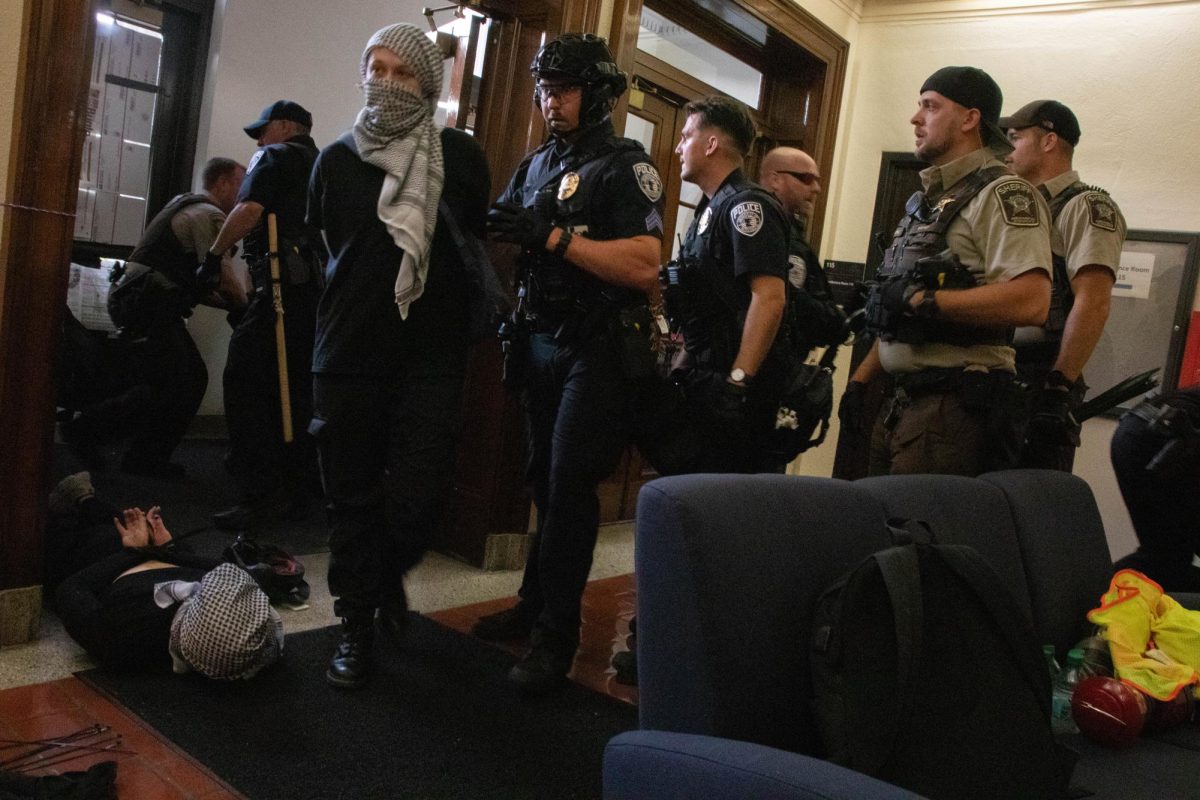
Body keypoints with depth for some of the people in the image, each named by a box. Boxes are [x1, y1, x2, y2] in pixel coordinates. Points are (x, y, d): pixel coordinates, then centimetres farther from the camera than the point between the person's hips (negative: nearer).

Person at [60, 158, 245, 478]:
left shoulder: (189, 207, 22)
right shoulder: (209, 215, -10)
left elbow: (196, 280, 21)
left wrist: (231, 304, 13)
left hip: (150, 305, 11)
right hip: (147, 307, -11)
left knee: (193, 379, 8)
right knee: (169, 387, -11)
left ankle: (147, 457, 12)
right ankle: (85, 429, -1)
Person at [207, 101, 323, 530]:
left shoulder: (276, 157, 4)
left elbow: (249, 212, -11)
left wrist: (214, 254, 2)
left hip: (285, 286, -8)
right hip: (321, 289, 8)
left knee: (245, 385, -8)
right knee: (296, 392, 10)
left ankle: (258, 494, -13)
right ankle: (294, 492, 14)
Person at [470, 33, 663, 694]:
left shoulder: (626, 167, -8)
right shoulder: (537, 164, 15)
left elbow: (644, 267, -20)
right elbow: (499, 227, 16)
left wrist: (553, 236, -22)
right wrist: (493, 222, -7)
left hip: (597, 349, -7)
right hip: (541, 341, 7)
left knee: (569, 485, -7)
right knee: (542, 481, 12)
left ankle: (556, 637, 1)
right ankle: (534, 605, 24)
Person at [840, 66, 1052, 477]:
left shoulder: (1001, 194, -8)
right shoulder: (925, 201, 20)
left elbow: (1030, 302, -24)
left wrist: (921, 299, -19)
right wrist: (860, 380, 17)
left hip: (955, 406, -9)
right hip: (899, 402, 9)